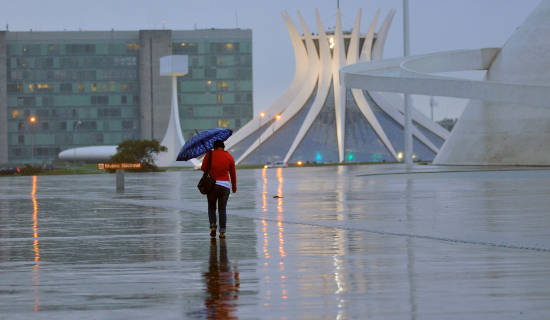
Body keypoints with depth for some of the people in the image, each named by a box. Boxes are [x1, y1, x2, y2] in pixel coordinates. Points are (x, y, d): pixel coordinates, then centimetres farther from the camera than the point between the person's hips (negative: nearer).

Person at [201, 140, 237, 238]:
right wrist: (234, 187, 20)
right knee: (222, 209, 7)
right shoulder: (229, 157, 3)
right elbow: (233, 173, 8)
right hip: (225, 185, 1)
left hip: (212, 185, -1)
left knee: (211, 207, 15)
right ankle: (222, 232, 1)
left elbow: (203, 168, 5)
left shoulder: (210, 155, -1)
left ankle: (213, 226, -4)